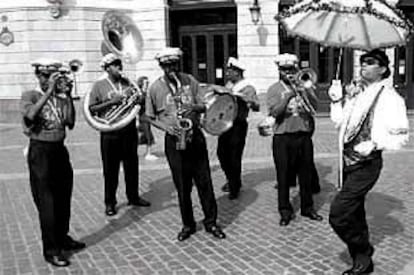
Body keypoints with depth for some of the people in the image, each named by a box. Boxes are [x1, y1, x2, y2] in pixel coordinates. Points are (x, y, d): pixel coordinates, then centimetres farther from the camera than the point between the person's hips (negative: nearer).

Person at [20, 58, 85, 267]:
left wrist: (68, 96, -8)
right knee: (46, 202, -2)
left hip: (60, 149, 5)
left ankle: (62, 237, 33)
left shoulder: (60, 98, 7)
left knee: (64, 198, 14)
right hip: (40, 151, -5)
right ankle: (50, 249, 7)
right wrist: (49, 92, -25)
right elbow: (30, 115, -26)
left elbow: (70, 123, -4)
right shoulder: (30, 96, -4)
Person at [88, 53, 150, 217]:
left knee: (132, 166, 12)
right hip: (110, 134, -4)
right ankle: (110, 203, 15)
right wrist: (111, 102, -17)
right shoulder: (99, 86, -1)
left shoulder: (127, 83, 11)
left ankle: (133, 197, 28)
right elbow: (91, 109, -7)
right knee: (111, 169, 4)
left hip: (129, 131, 4)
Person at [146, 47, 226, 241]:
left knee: (204, 182, 5)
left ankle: (211, 222, 18)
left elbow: (203, 106, 7)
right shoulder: (155, 88, 0)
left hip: (195, 136, 1)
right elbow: (150, 117, 5)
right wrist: (165, 127, -12)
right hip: (174, 141, -1)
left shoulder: (190, 81, 4)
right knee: (182, 186, 6)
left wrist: (194, 107, -16)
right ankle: (188, 225, 20)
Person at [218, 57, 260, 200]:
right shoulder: (228, 85, 13)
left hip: (238, 125, -7)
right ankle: (231, 180, 33)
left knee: (234, 157, -4)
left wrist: (244, 98, -33)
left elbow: (257, 107, -18)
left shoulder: (248, 88, -9)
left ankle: (234, 188, 11)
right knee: (222, 153, 12)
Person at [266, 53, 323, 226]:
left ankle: (307, 207, 25)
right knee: (284, 176, 3)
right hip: (283, 137, -2)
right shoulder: (274, 89, 2)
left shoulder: (304, 87, 10)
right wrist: (288, 95, -17)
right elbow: (274, 112, -12)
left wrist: (304, 91, -16)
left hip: (304, 135, 3)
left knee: (306, 174, 10)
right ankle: (285, 211, 14)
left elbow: (314, 107, -3)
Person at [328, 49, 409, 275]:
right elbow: (339, 121, 15)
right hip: (347, 161, 7)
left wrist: (375, 144, -23)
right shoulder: (353, 90, 9)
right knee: (354, 212, 19)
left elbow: (401, 136, -12)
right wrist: (336, 101, 1)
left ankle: (363, 254, 11)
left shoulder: (389, 97, -10)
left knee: (338, 214, -14)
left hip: (366, 165, -7)